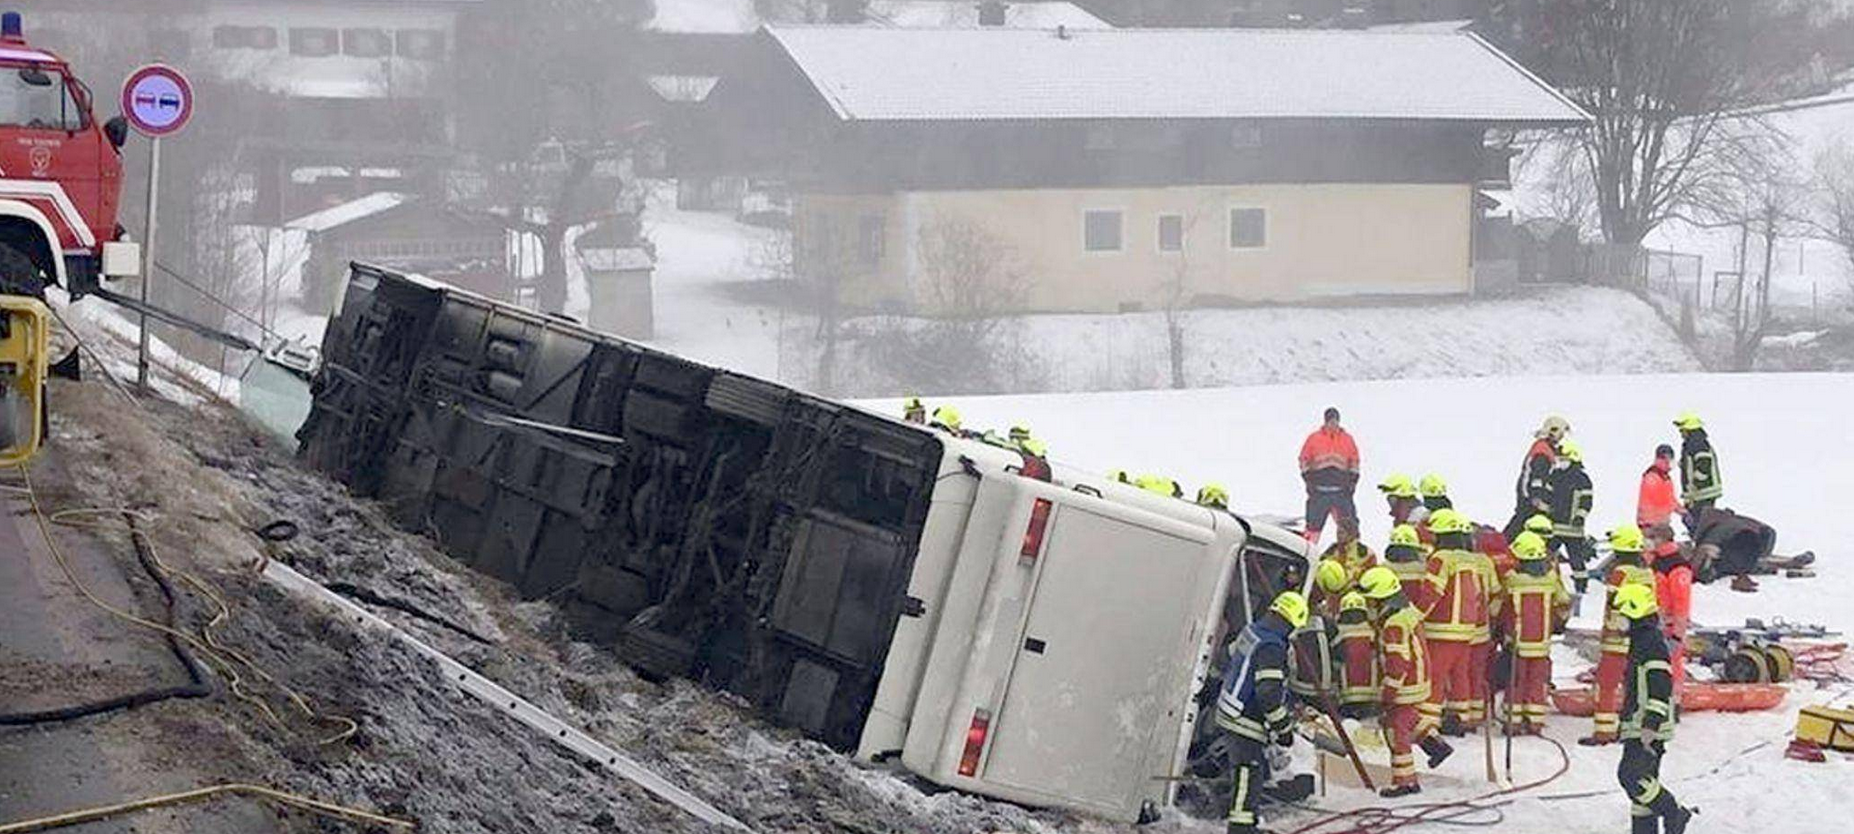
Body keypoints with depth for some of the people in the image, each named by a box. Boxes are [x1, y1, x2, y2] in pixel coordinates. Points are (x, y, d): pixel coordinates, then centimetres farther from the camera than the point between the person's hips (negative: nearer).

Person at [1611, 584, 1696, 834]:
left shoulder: (1652, 642, -14)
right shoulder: (1640, 641, 19)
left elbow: (1661, 684, -22)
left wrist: (1651, 724, -28)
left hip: (1649, 729, -11)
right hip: (1638, 729, 11)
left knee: (1631, 775, -18)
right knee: (1641, 778, 9)